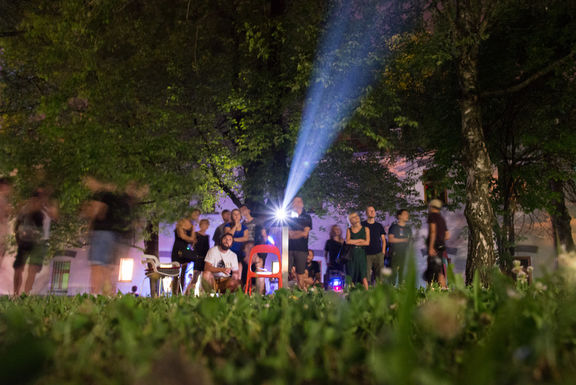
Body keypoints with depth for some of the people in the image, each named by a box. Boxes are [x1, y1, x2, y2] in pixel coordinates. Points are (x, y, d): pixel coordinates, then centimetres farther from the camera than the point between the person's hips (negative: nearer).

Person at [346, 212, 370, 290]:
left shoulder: (366, 229, 9)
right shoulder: (349, 230, 10)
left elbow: (367, 242, -2)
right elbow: (347, 241, -5)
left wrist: (354, 242, -2)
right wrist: (360, 240, -4)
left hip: (361, 253, -1)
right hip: (352, 254, 1)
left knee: (363, 276, -10)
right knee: (351, 276, -4)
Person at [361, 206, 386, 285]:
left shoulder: (379, 225, 13)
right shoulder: (362, 225, 4)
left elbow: (383, 240, 16)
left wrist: (383, 252, 6)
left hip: (378, 254, 2)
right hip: (367, 254, -2)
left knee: (379, 274, 0)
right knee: (366, 274, -6)